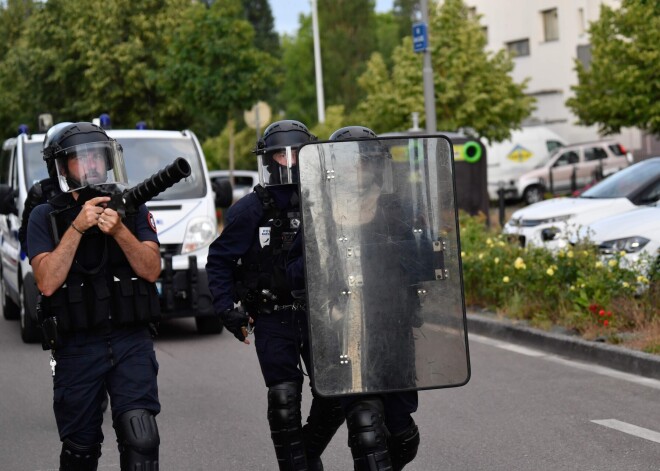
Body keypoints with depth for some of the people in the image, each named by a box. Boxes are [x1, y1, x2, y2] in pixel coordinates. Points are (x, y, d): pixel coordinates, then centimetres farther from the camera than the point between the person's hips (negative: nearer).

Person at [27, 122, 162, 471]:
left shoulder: (132, 209, 6)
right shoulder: (45, 217, 1)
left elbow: (151, 270, -4)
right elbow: (47, 282, -11)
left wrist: (118, 230, -19)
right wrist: (77, 227, -17)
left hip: (132, 344, 0)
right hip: (76, 350, 0)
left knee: (141, 439, -17)